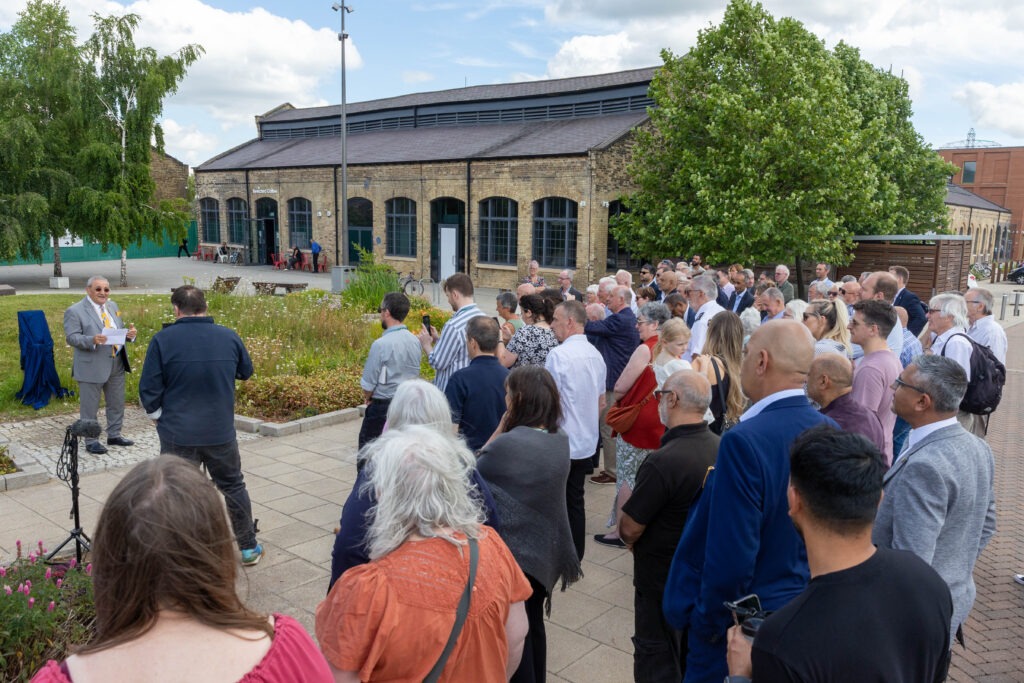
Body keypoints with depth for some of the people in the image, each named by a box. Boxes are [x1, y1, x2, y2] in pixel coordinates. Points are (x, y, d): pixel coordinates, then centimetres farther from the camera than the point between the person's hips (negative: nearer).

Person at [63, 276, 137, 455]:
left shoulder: (112, 306, 11)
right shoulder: (75, 311, -10)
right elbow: (71, 337, -14)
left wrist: (129, 333, -7)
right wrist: (92, 340, -30)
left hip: (117, 364, 7)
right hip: (91, 366, -6)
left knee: (117, 403, 16)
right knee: (90, 407, 5)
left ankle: (114, 435, 31)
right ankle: (91, 441, 17)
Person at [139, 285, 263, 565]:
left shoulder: (163, 340, -10)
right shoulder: (230, 337, -3)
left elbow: (149, 388, -7)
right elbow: (246, 372, 14)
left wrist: (156, 415, 11)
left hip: (178, 434, -2)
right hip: (221, 432, 2)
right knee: (233, 486, 18)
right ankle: (248, 547, 26)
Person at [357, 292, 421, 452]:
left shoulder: (381, 344, -19)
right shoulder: (415, 341, 0)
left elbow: (368, 383, -14)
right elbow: (415, 375, 7)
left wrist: (367, 397, 7)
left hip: (384, 406, -6)